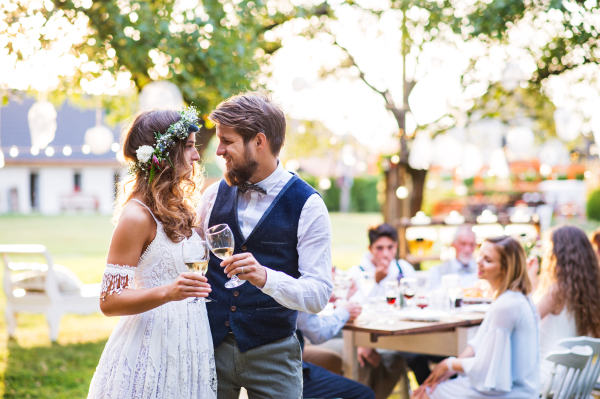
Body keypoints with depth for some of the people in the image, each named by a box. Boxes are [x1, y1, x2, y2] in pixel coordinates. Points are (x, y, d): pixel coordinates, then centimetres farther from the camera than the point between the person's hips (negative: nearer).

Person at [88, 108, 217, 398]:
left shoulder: (175, 207, 11)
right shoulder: (137, 216, -15)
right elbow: (109, 301, -17)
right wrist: (167, 293, -29)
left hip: (186, 344, 8)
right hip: (153, 341, -8)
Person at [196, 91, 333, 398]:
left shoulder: (307, 206, -8)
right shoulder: (215, 194, 4)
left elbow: (319, 295, -12)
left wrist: (265, 277, -29)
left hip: (271, 353, -3)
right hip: (211, 347, 3)